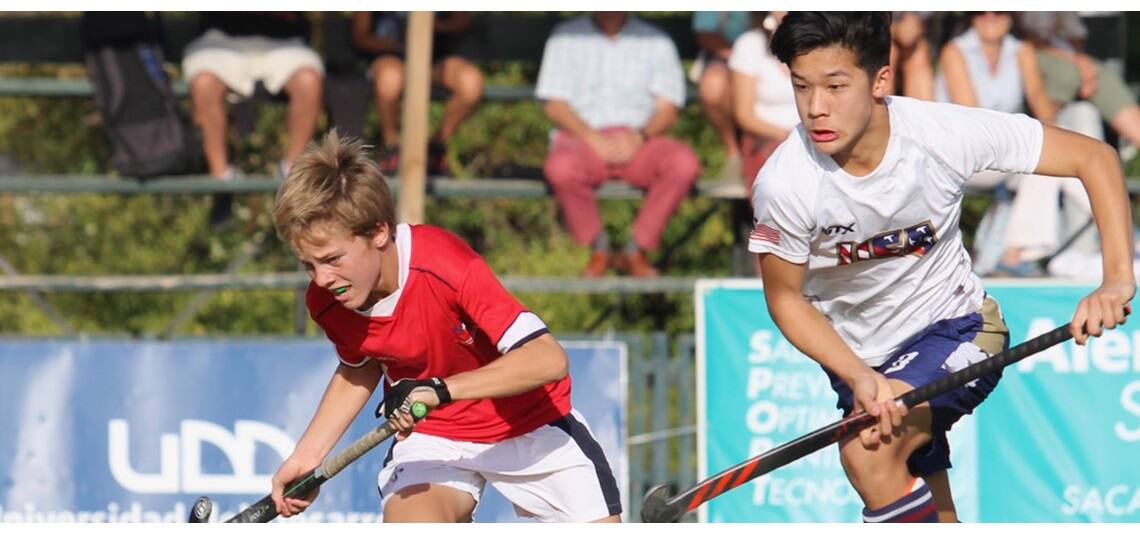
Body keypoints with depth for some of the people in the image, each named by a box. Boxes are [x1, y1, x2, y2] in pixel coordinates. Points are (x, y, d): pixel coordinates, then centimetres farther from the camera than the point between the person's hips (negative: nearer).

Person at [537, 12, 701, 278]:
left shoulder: (656, 42, 14)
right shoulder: (566, 37, 12)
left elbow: (668, 109, 6)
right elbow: (554, 105, 4)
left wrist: (639, 137, -15)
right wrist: (593, 138, -13)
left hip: (639, 142, 1)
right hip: (583, 136, -1)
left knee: (685, 163, -31)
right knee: (561, 168, -37)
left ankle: (637, 249, -15)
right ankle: (598, 249, -13)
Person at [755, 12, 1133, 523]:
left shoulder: (946, 132, -26)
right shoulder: (783, 185, -24)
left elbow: (1093, 157, -17)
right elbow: (785, 298, -8)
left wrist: (1117, 278, -29)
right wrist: (859, 377, -23)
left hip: (955, 326, -2)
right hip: (857, 357, 2)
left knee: (869, 451, -28)